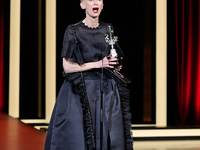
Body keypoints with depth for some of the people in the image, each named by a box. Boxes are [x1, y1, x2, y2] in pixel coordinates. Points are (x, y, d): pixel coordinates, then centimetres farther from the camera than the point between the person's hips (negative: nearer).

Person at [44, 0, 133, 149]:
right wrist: (98, 64, -13)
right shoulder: (73, 31, -2)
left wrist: (116, 65, -2)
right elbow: (67, 67, -8)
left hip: (107, 92, 4)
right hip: (82, 92, -4)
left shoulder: (108, 29, 12)